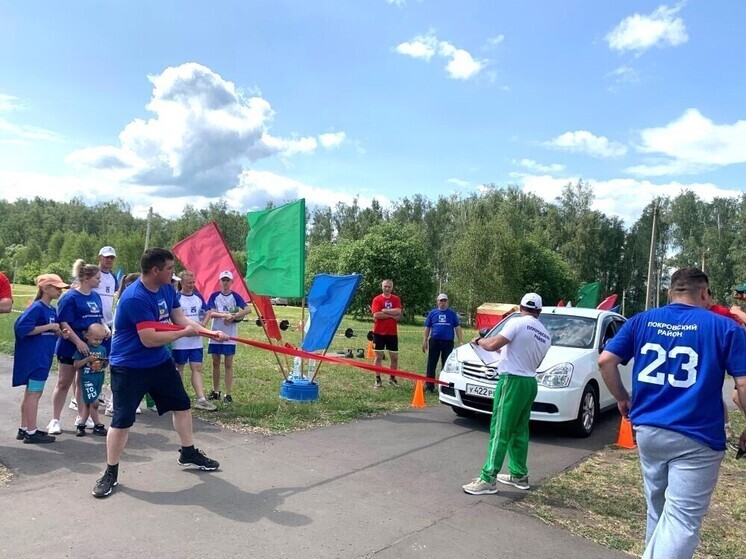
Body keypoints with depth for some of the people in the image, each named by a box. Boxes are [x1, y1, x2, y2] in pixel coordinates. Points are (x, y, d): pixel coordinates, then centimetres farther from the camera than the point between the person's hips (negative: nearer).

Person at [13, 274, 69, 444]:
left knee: (30, 392, 16)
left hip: (43, 357, 9)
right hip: (35, 357, -9)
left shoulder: (52, 310, 10)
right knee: (34, 393, -3)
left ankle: (24, 429, 26)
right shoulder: (37, 307, -15)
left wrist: (59, 332, -3)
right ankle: (31, 433, 5)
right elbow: (22, 328, -24)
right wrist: (49, 327, -21)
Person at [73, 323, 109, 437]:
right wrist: (88, 359, -19)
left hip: (99, 378, 5)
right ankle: (98, 425, 7)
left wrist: (104, 363, -7)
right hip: (87, 378, -5)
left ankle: (81, 425, 23)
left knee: (88, 403, 13)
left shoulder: (103, 349, 8)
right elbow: (76, 365, -7)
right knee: (94, 402, -6)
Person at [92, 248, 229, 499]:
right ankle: (110, 473, 17)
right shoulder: (134, 298, -29)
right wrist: (185, 333, -21)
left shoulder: (167, 289, -2)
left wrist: (210, 332, -9)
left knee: (182, 405, 16)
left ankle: (189, 454, 34)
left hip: (160, 361, 9)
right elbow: (150, 339, -31)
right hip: (129, 367, -8)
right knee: (122, 420, -3)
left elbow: (181, 320, 4)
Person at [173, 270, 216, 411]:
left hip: (196, 340, 5)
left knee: (197, 368, 2)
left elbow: (206, 313, 16)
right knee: (179, 368, 7)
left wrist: (202, 324, -3)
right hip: (180, 340, -5)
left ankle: (201, 399, 1)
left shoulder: (198, 296, 9)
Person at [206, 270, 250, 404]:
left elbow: (248, 309, -15)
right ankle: (216, 391, 23)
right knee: (215, 363, 10)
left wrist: (233, 317, -23)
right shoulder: (214, 296, 3)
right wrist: (225, 315, -24)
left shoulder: (235, 296, -1)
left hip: (230, 336, -2)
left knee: (228, 364, 1)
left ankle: (228, 394, 6)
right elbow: (211, 313, -9)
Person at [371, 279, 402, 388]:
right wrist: (392, 315, -13)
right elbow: (376, 315, -16)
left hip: (392, 333, 3)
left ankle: (392, 378, 23)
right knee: (379, 356, 3)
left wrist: (384, 310, -14)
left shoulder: (396, 299, 5)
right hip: (379, 332, -3)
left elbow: (398, 312, -12)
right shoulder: (377, 299, -3)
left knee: (394, 357, 9)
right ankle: (378, 379, 10)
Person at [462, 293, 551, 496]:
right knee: (519, 431, 17)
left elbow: (493, 345, -17)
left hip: (512, 381, -8)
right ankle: (519, 475, 25)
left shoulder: (518, 323, -9)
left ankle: (488, 479, -5)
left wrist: (479, 340, 4)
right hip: (530, 383, 8)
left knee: (500, 431, -7)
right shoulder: (545, 335, 12)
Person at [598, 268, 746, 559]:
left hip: (647, 430, 4)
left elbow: (605, 360, 0)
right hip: (696, 438, -4)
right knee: (681, 519, -1)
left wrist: (622, 398, 14)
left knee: (657, 509, 22)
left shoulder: (641, 321, 5)